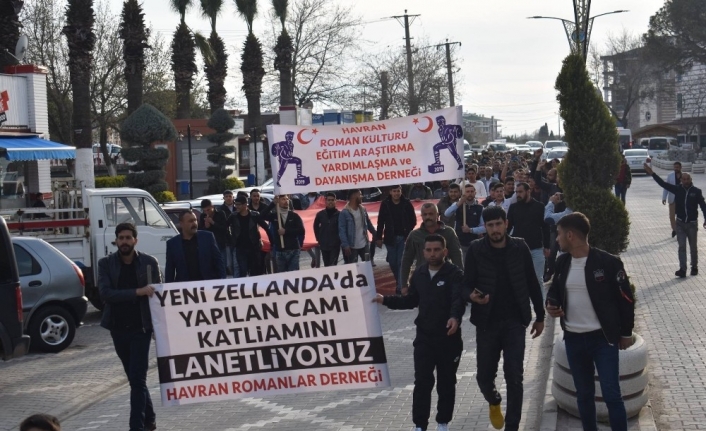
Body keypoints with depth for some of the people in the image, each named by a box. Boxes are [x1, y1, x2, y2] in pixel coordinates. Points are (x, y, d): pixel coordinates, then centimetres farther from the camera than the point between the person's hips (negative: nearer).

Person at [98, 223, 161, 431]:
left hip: (141, 328, -3)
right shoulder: (106, 264, -2)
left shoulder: (149, 263, -3)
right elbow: (105, 293, -14)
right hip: (118, 328, 3)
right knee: (135, 378, 15)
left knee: (137, 379, -8)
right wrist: (137, 292, -24)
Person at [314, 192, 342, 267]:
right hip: (324, 245, 3)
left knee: (333, 266, -11)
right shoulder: (320, 214, 2)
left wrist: (340, 239, -2)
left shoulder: (339, 214, -7)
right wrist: (318, 238, 12)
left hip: (335, 245, -3)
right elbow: (316, 226, 17)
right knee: (326, 266, 11)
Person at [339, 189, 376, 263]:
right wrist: (345, 245, -22)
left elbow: (369, 224, 16)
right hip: (352, 246, -6)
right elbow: (342, 230, -16)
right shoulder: (345, 212, -14)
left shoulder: (363, 209, 5)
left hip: (364, 244, 6)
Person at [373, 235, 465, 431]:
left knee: (446, 383, 10)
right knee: (422, 383, 0)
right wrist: (386, 300, 9)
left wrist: (455, 317, -49)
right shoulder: (419, 273, 6)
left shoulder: (455, 274, -12)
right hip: (424, 337, 3)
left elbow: (459, 300, -28)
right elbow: (412, 301, 19)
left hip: (449, 338, -3)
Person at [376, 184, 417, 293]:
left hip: (404, 238, -2)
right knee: (393, 263, 9)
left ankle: (400, 287, -4)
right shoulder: (385, 204, -1)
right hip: (390, 238, 2)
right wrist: (379, 237, -1)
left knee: (402, 262, -5)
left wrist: (408, 233, -9)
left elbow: (413, 220, 2)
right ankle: (400, 282, 29)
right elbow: (380, 222, 2)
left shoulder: (407, 203, -3)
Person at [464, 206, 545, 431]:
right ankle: (494, 402, 42)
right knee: (484, 375, 7)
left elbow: (532, 283, 6)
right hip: (487, 322, 0)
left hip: (514, 322, 0)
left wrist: (540, 316, 9)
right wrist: (472, 295, -28)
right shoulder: (476, 250, -5)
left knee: (514, 378, -4)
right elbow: (467, 284, -5)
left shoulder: (520, 248, -3)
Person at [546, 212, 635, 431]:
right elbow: (555, 289, 17)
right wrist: (551, 304, -6)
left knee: (611, 394, -4)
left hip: (603, 338, -5)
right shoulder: (563, 261, 3)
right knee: (584, 394, 14)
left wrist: (626, 333, -1)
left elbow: (625, 298, -6)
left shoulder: (607, 262, -14)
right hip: (573, 339, 5)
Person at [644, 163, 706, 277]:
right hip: (680, 223, 1)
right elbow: (663, 184, -6)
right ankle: (682, 269, -3)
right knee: (682, 246, -2)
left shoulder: (696, 191, -8)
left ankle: (694, 267, 27)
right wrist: (652, 174, -14)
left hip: (692, 223, -1)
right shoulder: (677, 189, -3)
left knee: (693, 247, 11)